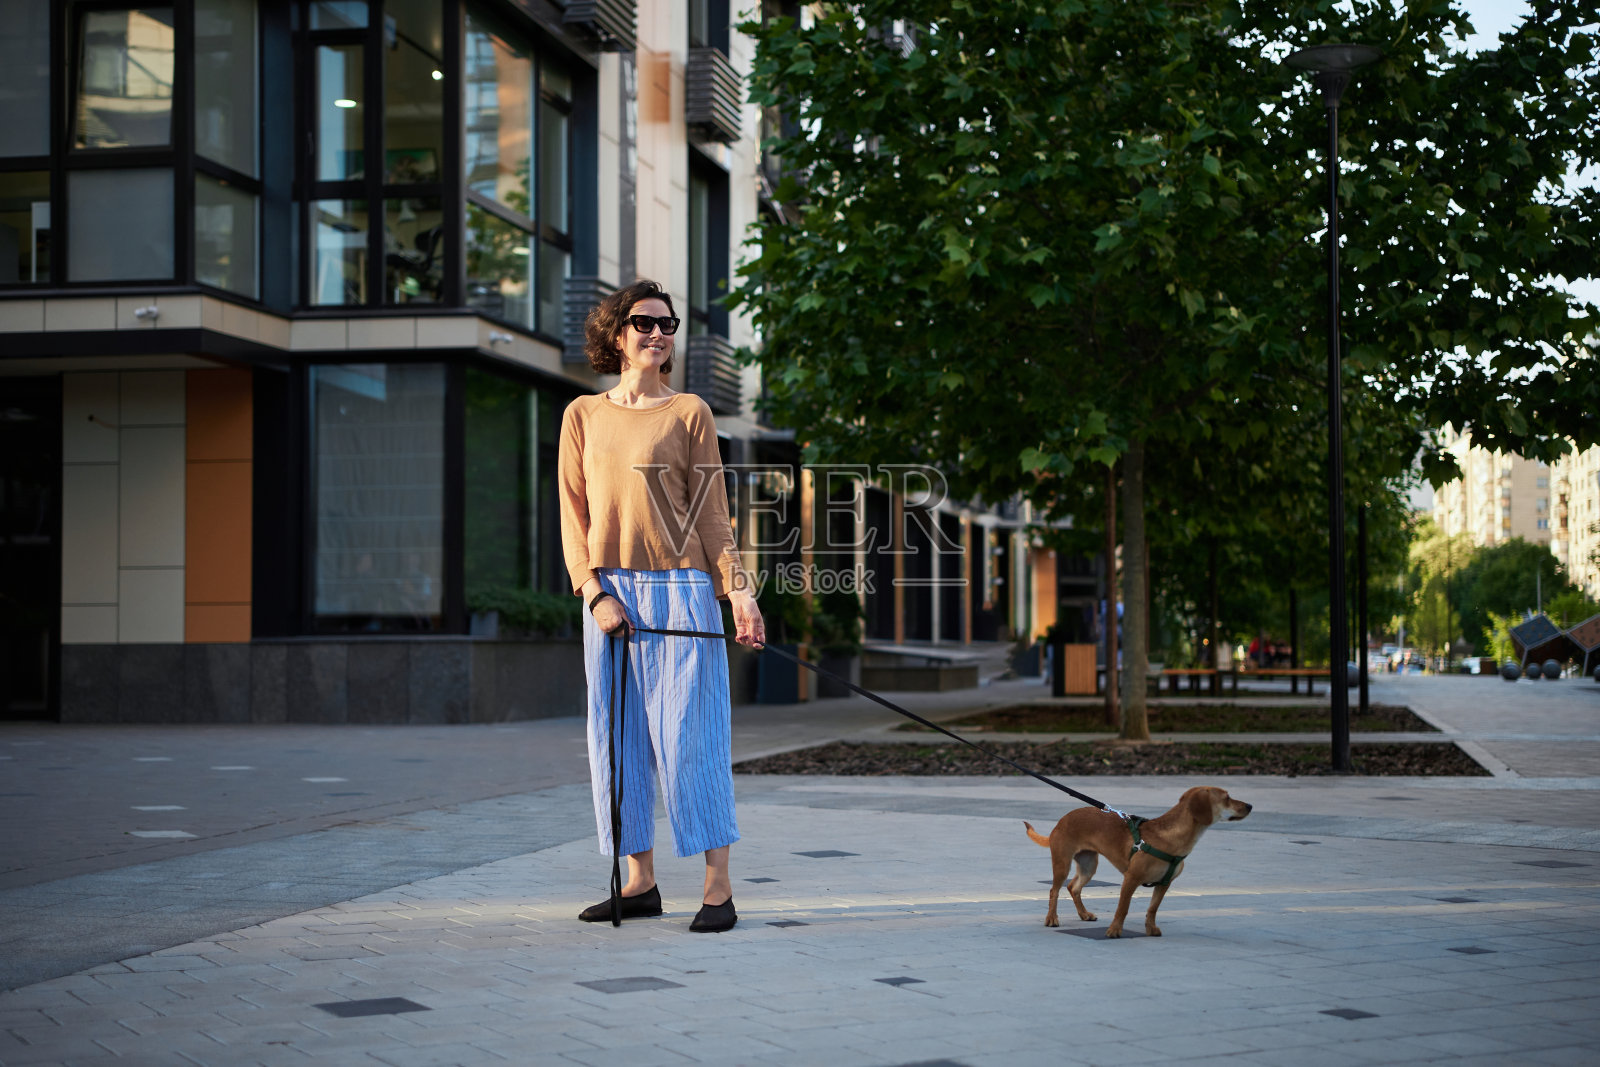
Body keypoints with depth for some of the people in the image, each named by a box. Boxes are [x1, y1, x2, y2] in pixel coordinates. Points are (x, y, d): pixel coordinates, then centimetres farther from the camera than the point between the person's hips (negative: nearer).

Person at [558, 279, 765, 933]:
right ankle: (640, 884, 13)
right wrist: (597, 594, -5)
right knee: (617, 738, 4)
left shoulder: (689, 413, 4)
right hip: (608, 592, 3)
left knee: (689, 735, -6)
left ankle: (718, 889, -3)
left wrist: (738, 591, -8)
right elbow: (574, 516, 8)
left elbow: (711, 513, 3)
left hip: (679, 590, -3)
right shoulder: (583, 415, 11)